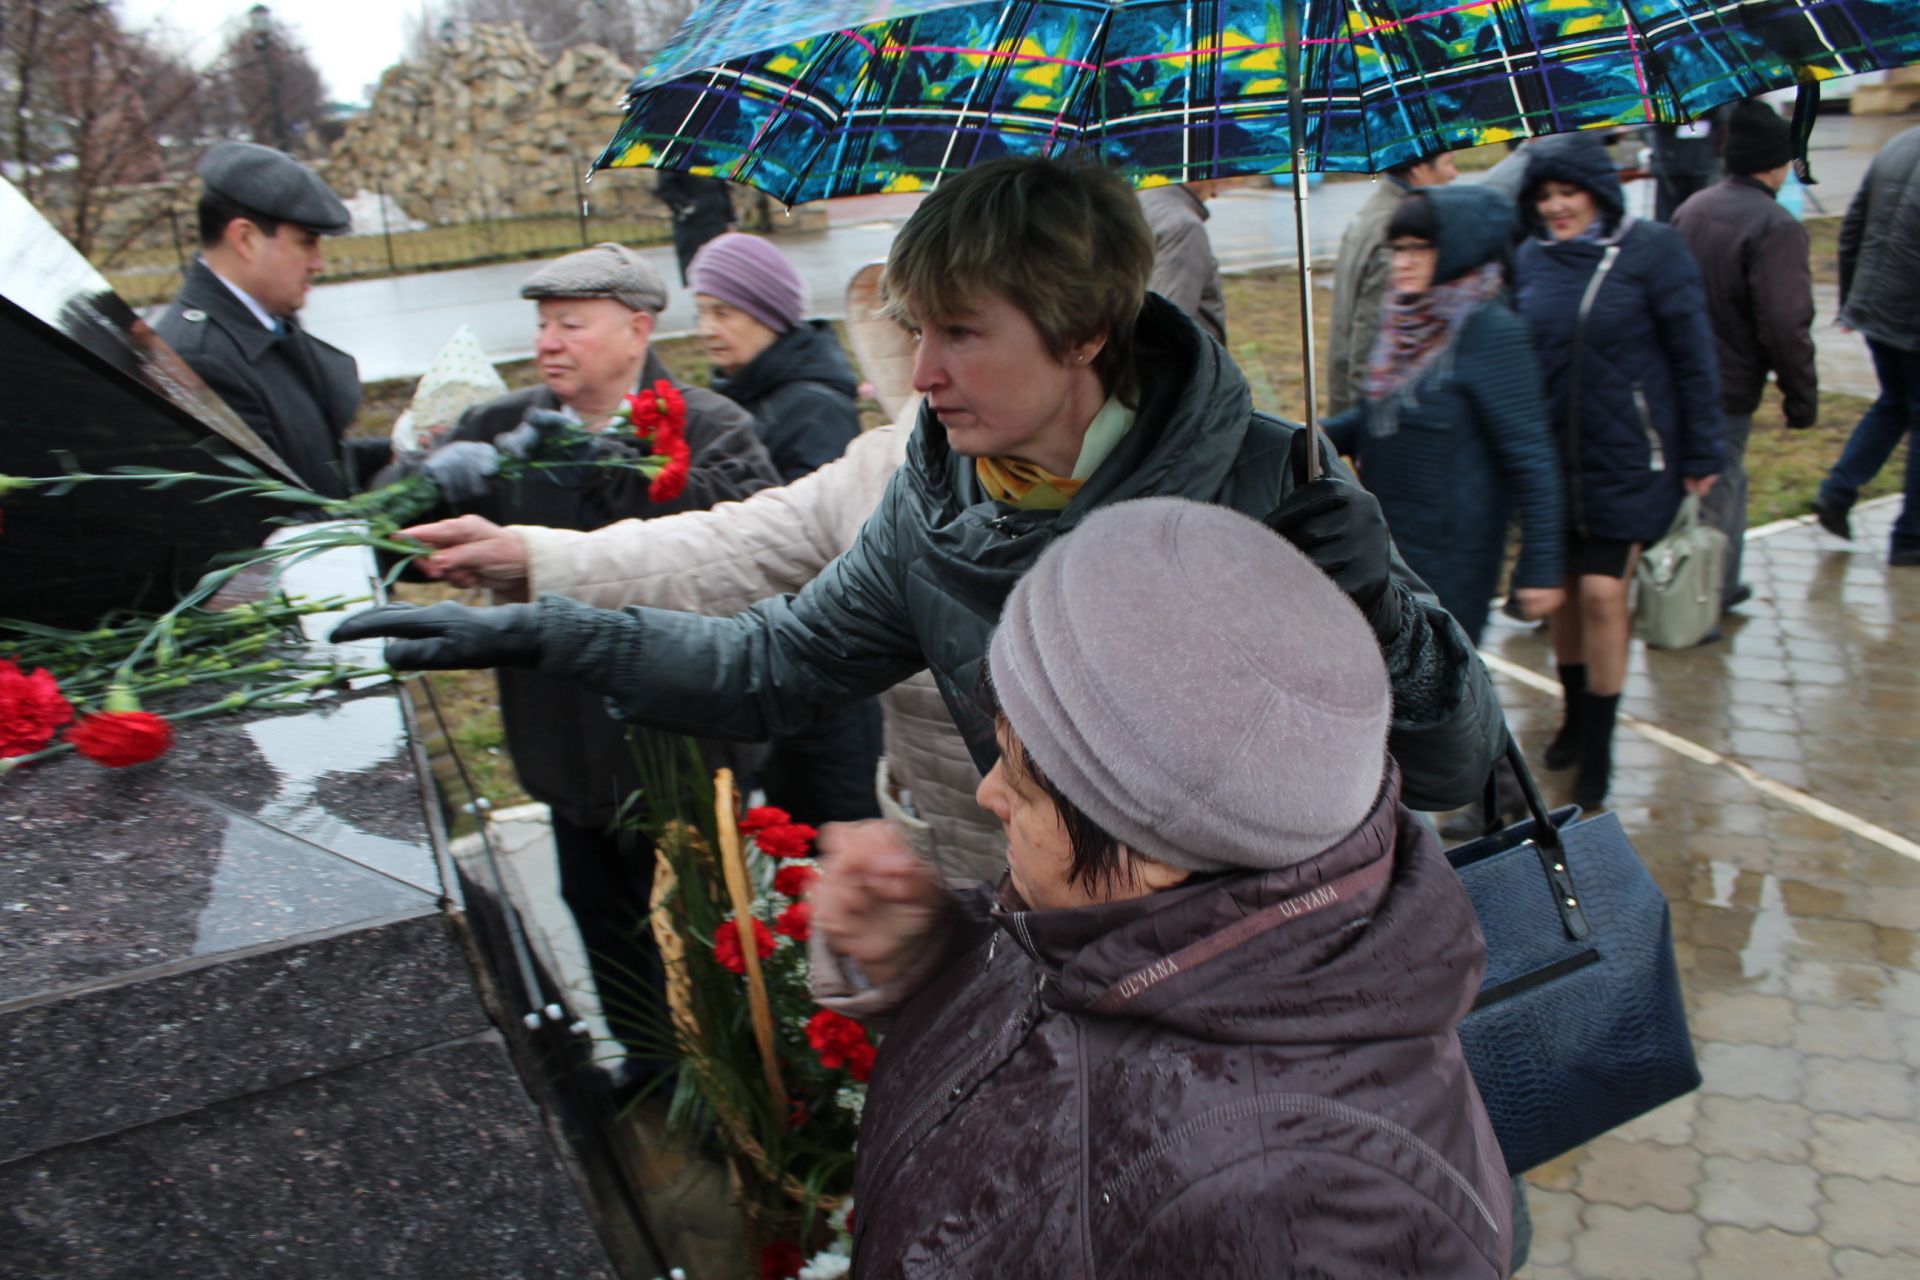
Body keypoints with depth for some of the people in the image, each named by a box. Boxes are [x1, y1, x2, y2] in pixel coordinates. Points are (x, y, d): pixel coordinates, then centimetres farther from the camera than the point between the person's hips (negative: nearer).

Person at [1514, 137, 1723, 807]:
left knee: (1602, 592, -7)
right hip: (1549, 454, 4)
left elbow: (1693, 356, -6)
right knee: (1561, 588, 11)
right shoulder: (1530, 259, 3)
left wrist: (1701, 454, -5)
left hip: (1628, 457, -4)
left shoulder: (1652, 249, -8)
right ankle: (1576, 715, 32)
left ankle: (1598, 747, 9)